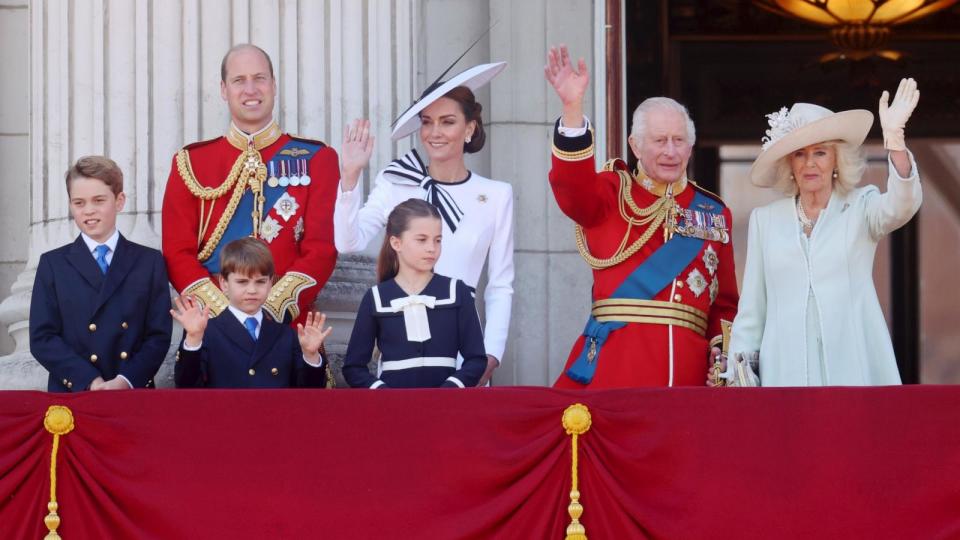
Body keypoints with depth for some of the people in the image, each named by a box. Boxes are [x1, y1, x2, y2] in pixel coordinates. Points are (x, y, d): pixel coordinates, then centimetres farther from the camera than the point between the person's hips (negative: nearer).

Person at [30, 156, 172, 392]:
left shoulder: (150, 262, 11)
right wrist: (90, 382, -11)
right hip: (71, 394, 0)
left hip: (135, 393, 0)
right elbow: (42, 338, 2)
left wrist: (127, 380, -12)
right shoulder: (53, 264, 10)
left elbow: (159, 335, 5)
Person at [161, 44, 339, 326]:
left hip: (290, 323, -1)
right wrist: (224, 311, -12)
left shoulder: (316, 159, 7)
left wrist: (271, 309, -13)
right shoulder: (190, 163, 9)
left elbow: (322, 250, -1)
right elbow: (178, 253, 3)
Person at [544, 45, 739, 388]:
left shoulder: (714, 212, 18)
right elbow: (573, 188, -15)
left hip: (687, 366, 3)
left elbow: (725, 301, 19)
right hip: (614, 359, -3)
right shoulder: (611, 193, 9)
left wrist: (723, 347, 0)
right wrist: (573, 108, -26)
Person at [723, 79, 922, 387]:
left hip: (853, 368, -2)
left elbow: (900, 206, -15)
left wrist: (894, 137, -28)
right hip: (787, 369, 2)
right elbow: (751, 308, 14)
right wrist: (739, 369, 8)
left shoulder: (861, 208, 7)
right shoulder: (764, 220, 13)